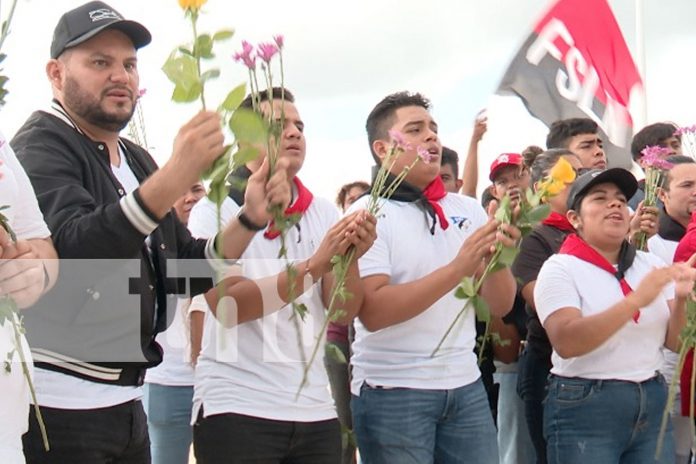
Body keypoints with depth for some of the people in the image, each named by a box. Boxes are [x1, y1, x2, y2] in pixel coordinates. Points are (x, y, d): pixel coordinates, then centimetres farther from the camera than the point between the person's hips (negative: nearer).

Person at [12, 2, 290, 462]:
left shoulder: (137, 161, 16)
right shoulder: (41, 146, -9)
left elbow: (186, 271, 15)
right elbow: (68, 250, -27)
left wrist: (251, 219, -2)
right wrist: (174, 178, -37)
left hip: (126, 403, 8)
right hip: (57, 404, -8)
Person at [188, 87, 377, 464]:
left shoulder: (324, 213, 7)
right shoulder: (216, 209, -4)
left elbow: (344, 314, 2)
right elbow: (227, 306, -16)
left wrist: (351, 259, -17)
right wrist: (314, 266, -25)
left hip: (314, 408, 4)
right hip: (236, 408, -4)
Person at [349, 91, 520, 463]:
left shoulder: (468, 209, 8)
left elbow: (500, 305, 7)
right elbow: (372, 312, -18)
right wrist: (457, 268, -24)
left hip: (465, 386, 5)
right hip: (392, 392, -4)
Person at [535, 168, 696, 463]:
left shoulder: (651, 264, 9)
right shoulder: (560, 267, -6)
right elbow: (566, 342, -21)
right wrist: (635, 300, -27)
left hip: (653, 403, 5)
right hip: (584, 407, -5)